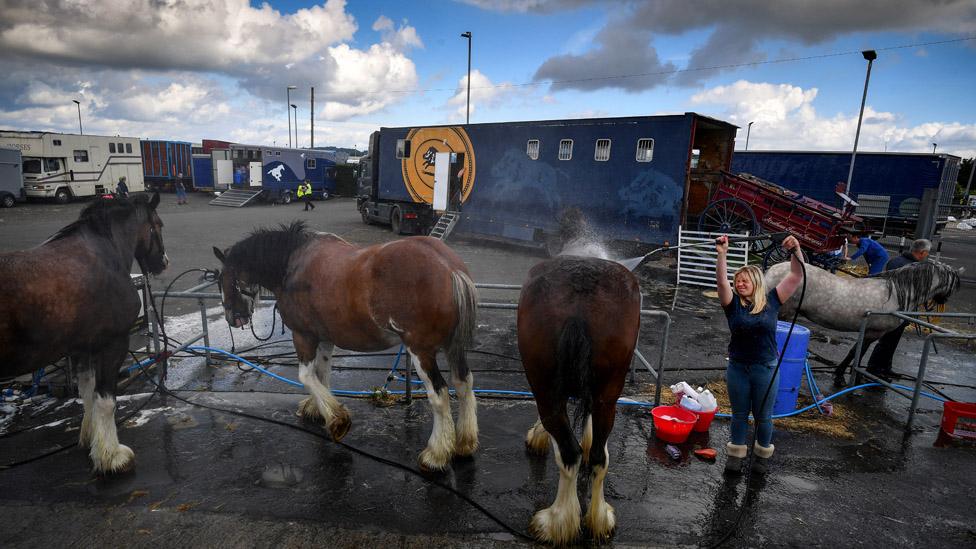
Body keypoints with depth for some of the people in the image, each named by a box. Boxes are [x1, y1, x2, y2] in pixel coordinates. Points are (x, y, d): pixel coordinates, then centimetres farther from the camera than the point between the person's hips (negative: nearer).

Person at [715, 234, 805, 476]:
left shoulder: (771, 301, -4)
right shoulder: (733, 303, -5)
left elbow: (797, 276, -9)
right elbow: (721, 281, -20)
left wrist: (796, 251, -24)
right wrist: (722, 255, -32)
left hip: (766, 369, -1)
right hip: (737, 368, 1)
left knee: (763, 416, 14)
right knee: (739, 414, 15)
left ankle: (762, 455, 34)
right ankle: (736, 453, 30)